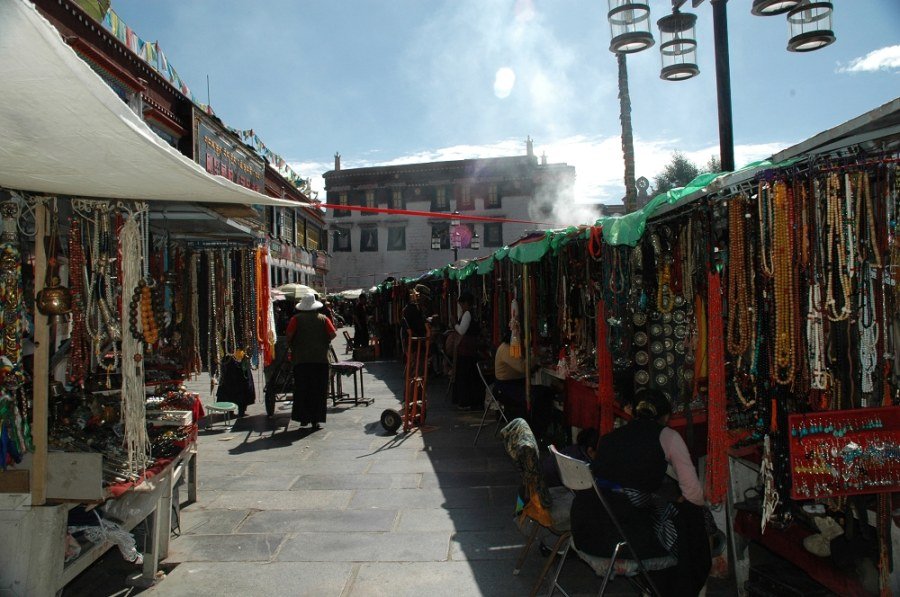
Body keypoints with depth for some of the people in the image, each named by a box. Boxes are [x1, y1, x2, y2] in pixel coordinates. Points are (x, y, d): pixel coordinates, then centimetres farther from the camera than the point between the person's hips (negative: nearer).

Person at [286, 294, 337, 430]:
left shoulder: (296, 319, -1)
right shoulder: (323, 319, 2)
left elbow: (289, 334, -11)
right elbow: (333, 334, -6)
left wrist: (292, 347, 7)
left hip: (301, 359, -1)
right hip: (321, 359, 1)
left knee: (301, 389, 9)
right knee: (318, 390, 7)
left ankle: (303, 418, 8)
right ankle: (316, 420, 8)